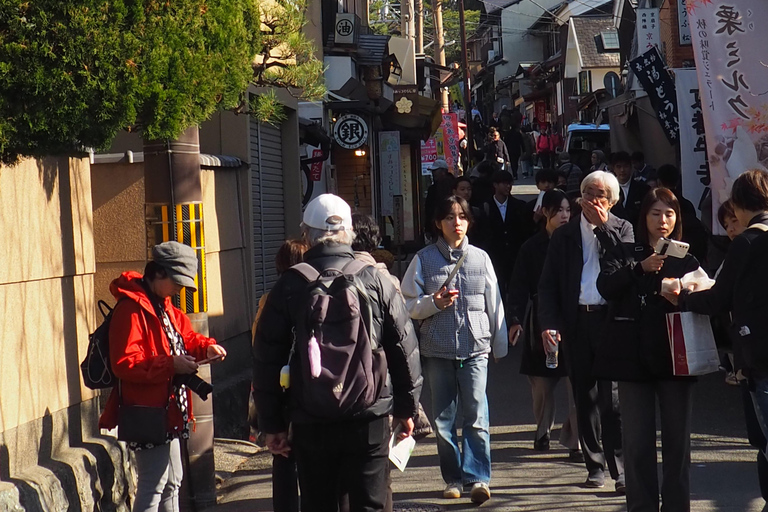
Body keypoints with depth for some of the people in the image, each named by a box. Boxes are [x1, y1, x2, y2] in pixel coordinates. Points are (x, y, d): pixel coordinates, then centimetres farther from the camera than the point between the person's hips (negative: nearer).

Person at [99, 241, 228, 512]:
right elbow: (124, 363, -25)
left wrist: (206, 347, 5)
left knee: (172, 482, 18)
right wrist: (170, 365, -28)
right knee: (153, 485, -11)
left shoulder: (163, 306, 15)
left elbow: (185, 336, 27)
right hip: (147, 413, -11)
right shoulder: (131, 309, -18)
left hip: (167, 410, 11)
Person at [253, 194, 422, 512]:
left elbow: (266, 360, 0)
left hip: (311, 424, 0)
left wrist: (271, 423, 8)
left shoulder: (289, 287, -2)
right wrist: (406, 407, 12)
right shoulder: (375, 280, -2)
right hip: (369, 420, 0)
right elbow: (405, 349, 2)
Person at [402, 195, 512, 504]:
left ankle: (477, 478, -11)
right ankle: (453, 478, 15)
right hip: (437, 350, 1)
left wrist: (500, 346, 13)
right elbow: (408, 305, 5)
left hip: (475, 350, -1)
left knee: (476, 415, -11)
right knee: (443, 418, 5)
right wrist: (434, 302, -13)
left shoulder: (480, 258, 8)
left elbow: (494, 304, 12)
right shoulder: (424, 259, 5)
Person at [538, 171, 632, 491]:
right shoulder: (564, 235, 10)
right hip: (576, 322, 3)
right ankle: (594, 465, 17)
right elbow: (547, 285, 8)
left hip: (611, 321, -3)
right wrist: (549, 323, -6)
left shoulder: (621, 229, 7)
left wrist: (603, 226, -11)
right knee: (584, 398, 8)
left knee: (613, 397, -7)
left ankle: (620, 468, -5)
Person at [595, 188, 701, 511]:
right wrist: (641, 268, -24)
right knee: (637, 441, 3)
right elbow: (605, 286, -10)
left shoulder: (686, 259, 12)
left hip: (674, 358, 1)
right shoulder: (625, 254, 8)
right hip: (634, 358, -1)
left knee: (677, 439, 2)